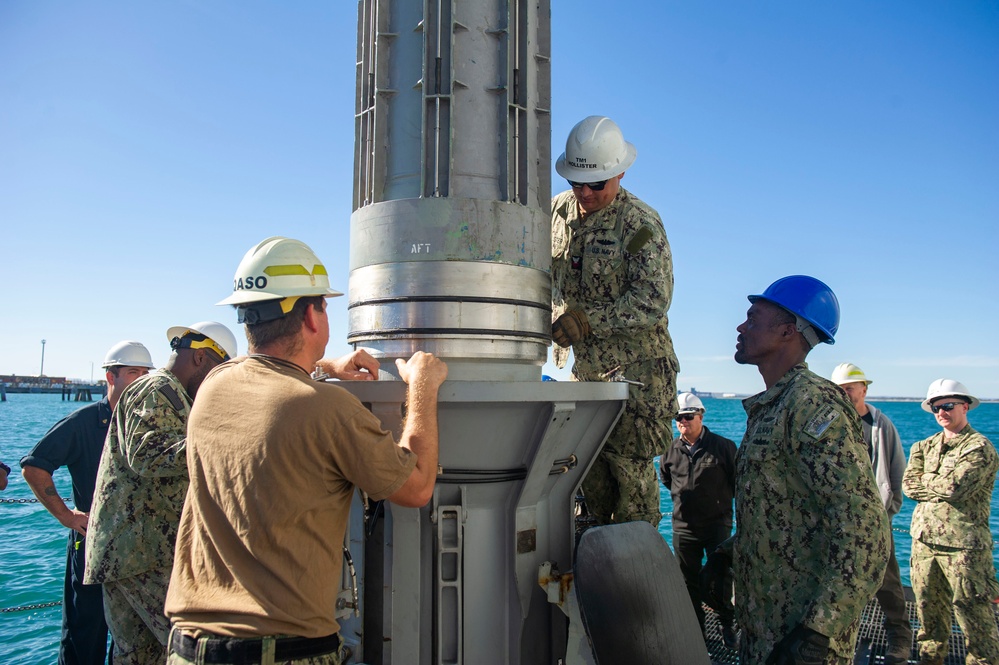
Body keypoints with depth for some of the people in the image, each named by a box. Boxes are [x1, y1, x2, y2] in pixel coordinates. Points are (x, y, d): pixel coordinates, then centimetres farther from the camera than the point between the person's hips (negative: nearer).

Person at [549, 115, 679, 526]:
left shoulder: (640, 224, -13)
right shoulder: (558, 211, 5)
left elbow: (653, 301, -19)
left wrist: (584, 319, -23)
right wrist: (554, 320, -2)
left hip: (635, 366, -6)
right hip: (582, 365, 6)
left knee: (629, 463, -3)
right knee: (588, 461, 12)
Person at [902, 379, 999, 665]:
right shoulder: (924, 446, 12)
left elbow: (954, 488, -20)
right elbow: (908, 486, 2)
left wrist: (923, 480, -4)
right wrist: (942, 485, -12)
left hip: (963, 545, -6)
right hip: (924, 541, 6)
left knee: (974, 614, 1)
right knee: (929, 610, 16)